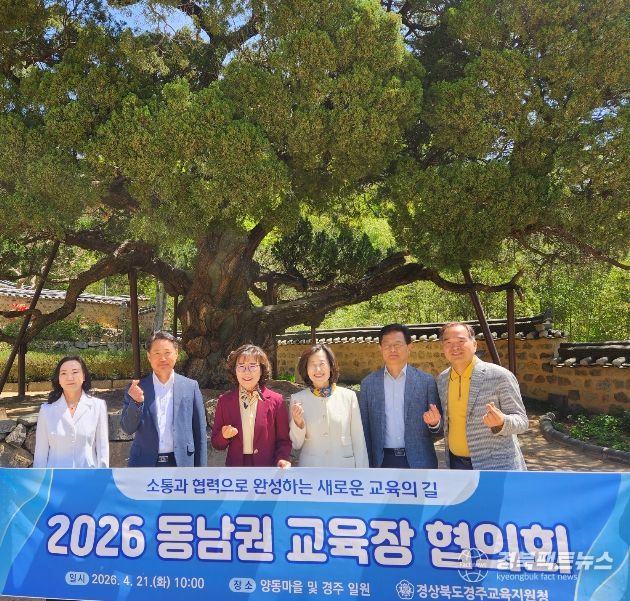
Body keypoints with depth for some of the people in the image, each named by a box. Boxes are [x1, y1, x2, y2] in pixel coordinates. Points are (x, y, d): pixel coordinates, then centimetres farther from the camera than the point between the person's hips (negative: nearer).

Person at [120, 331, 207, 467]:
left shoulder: (190, 387, 1)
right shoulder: (137, 388, 1)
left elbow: (199, 432, 4)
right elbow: (128, 428, -2)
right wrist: (136, 402, -21)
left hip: (181, 464, 0)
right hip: (144, 465, 0)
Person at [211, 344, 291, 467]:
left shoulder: (276, 401, -7)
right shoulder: (224, 401, -3)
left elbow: (284, 440, -2)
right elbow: (217, 444, 2)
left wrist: (283, 459, -20)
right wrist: (224, 436, -18)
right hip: (235, 465, 1)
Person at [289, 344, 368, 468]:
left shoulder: (349, 396, -9)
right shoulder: (297, 399, -7)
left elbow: (358, 442, -3)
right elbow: (296, 444, -2)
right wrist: (298, 423, -19)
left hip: (345, 466, 0)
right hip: (310, 466, 0)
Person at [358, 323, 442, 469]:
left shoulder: (426, 381, -2)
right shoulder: (368, 383, 2)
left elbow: (438, 426, 2)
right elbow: (365, 427, 5)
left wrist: (434, 422, -19)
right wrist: (367, 463, 3)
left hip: (418, 461, 0)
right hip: (383, 461, 1)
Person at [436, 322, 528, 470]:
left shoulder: (500, 376, -13)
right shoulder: (441, 380, 3)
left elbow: (521, 421, -9)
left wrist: (501, 422, -30)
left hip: (495, 465, -5)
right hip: (457, 463, 5)